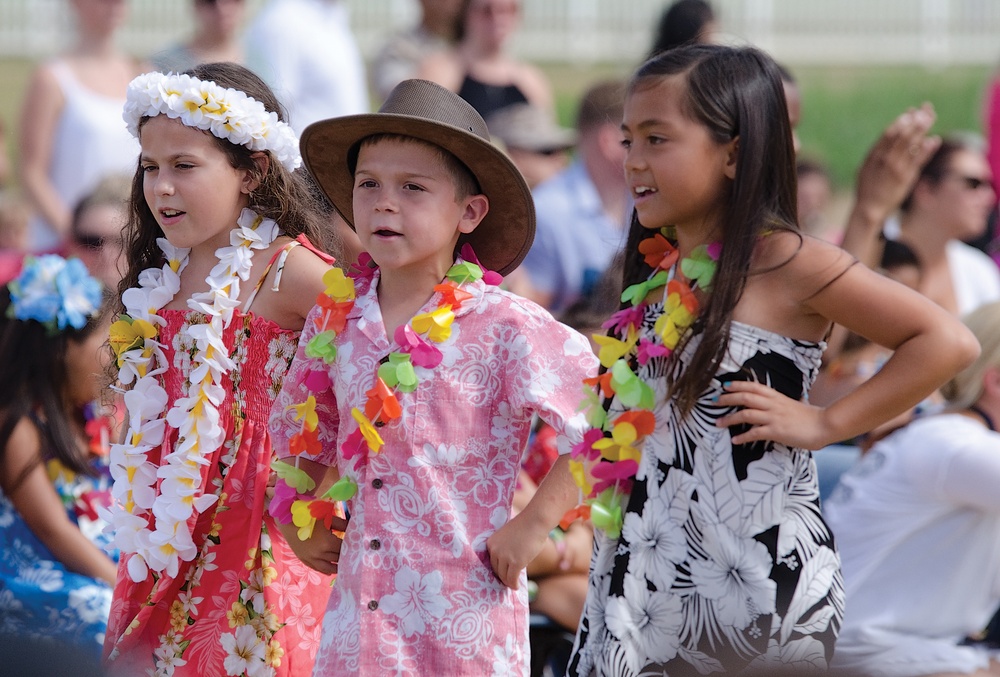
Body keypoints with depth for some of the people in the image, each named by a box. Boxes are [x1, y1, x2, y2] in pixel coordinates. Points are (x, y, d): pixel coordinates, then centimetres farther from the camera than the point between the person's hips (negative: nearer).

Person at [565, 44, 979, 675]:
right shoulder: (657, 267, 11)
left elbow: (947, 341, -15)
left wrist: (822, 423, -15)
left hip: (757, 574, -6)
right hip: (649, 572, 7)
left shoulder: (783, 261, -10)